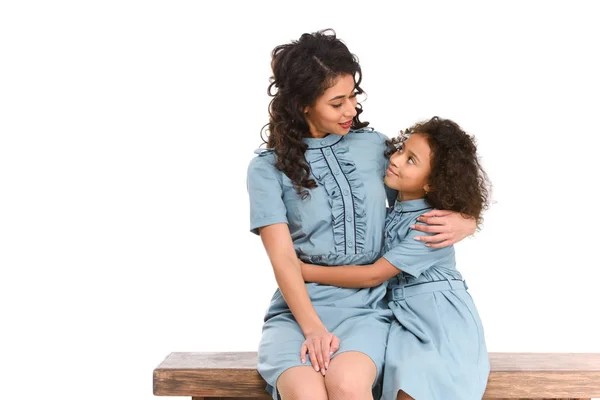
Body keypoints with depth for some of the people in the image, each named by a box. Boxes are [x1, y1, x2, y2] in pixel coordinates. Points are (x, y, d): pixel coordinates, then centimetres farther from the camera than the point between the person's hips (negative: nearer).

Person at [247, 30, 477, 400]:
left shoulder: (375, 147, 9)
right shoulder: (269, 167, 2)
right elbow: (283, 258, -5)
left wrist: (464, 224, -4)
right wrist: (313, 329, -18)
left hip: (365, 308, 1)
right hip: (297, 310, -1)